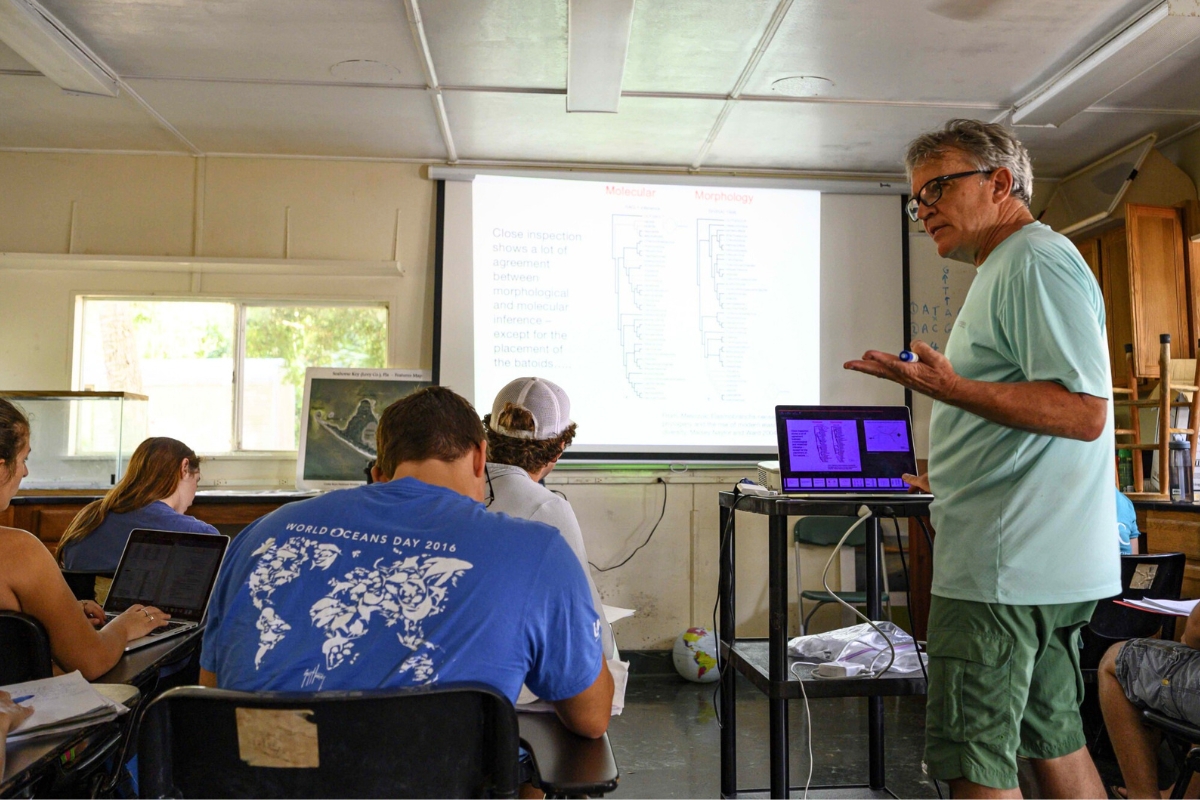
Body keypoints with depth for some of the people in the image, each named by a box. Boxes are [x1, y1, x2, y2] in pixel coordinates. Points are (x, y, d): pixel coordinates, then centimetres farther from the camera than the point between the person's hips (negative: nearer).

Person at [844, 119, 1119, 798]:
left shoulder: (1037, 259, -12)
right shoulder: (1007, 271, 22)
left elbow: (1083, 411, -21)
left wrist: (949, 389, -29)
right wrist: (942, 479, 28)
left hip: (1008, 563, -11)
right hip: (1047, 564, 11)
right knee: (1054, 743, 18)